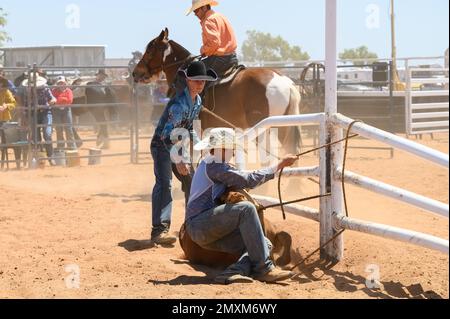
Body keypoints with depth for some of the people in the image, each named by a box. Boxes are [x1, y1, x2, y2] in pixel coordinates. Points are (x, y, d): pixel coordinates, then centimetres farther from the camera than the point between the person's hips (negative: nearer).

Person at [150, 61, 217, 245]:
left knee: (192, 182, 15)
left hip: (178, 145, 9)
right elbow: (167, 135, -36)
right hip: (162, 145, -9)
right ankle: (160, 230, -30)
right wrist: (178, 161, -42)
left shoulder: (198, 101, 1)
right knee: (164, 183, -23)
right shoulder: (179, 104, -29)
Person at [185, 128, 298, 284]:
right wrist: (280, 165, -12)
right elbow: (249, 180, -16)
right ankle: (263, 269, -31)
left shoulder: (209, 164, 20)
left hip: (209, 232, 9)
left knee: (265, 245, -4)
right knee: (245, 209, -30)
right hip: (199, 225, -9)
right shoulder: (213, 167, -11)